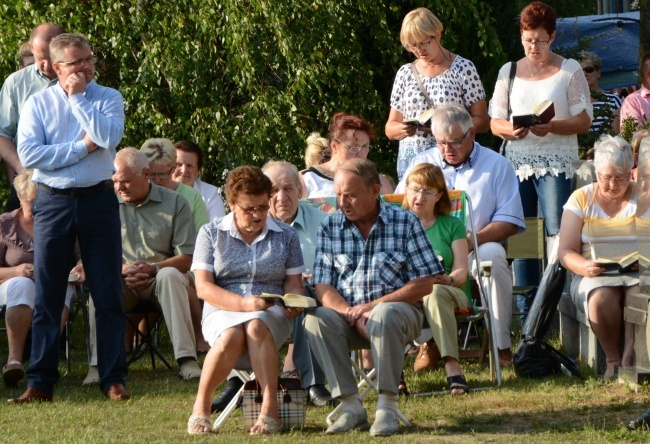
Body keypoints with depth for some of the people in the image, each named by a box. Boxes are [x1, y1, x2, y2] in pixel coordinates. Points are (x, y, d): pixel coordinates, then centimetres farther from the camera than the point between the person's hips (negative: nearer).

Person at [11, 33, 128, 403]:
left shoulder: (109, 99, 5)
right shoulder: (38, 104, 5)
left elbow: (109, 137, -15)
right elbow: (29, 154, -9)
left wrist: (78, 97, -10)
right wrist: (82, 147, -10)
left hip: (99, 200, 0)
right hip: (53, 202, 0)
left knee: (108, 294, 0)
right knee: (47, 297, 2)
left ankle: (114, 379, 5)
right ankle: (41, 383, 5)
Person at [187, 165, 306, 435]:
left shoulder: (286, 236, 14)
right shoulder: (211, 234, 8)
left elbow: (293, 284, 11)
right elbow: (203, 287, -1)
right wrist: (244, 303, -17)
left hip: (271, 314, 1)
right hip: (223, 312, -1)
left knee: (256, 326, -37)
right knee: (231, 337, -38)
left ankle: (270, 409, -40)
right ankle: (201, 407, -21)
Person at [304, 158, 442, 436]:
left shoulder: (405, 223, 0)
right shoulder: (330, 227, 7)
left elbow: (426, 282, -5)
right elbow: (323, 288, 0)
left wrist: (374, 305, -15)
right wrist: (354, 315, -19)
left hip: (399, 311, -3)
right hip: (346, 312, 3)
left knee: (383, 315, -37)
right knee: (315, 320, -28)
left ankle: (387, 406, -31)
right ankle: (351, 406, -27)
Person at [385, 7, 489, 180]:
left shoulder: (463, 68, 2)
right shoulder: (405, 73, 13)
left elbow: (482, 122, -2)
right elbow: (390, 128, 15)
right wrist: (402, 129, -9)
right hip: (411, 158, 3)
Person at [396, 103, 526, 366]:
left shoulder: (496, 165, 10)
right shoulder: (423, 162, 18)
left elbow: (509, 221, 1)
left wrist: (473, 240, -17)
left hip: (477, 249, -1)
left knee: (492, 254, -37)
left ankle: (502, 346, -28)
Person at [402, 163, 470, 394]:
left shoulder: (452, 225, 18)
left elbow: (461, 272, 6)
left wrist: (448, 279, -19)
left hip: (447, 291, 0)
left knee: (435, 291, -39)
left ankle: (452, 365, -46)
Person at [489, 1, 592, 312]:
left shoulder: (569, 70, 4)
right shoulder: (508, 72, 13)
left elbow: (584, 121, -1)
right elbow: (495, 122, 12)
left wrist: (551, 127, -18)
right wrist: (511, 130, -11)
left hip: (556, 162, -3)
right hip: (518, 162, 3)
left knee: (558, 236, -13)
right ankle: (526, 313, 6)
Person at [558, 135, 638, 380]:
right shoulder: (581, 199, 9)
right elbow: (566, 252, 2)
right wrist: (585, 267, -21)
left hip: (637, 273, 0)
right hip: (594, 275, 0)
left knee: (641, 293, -36)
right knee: (602, 297, -36)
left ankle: (630, 357, -25)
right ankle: (613, 359, -19)